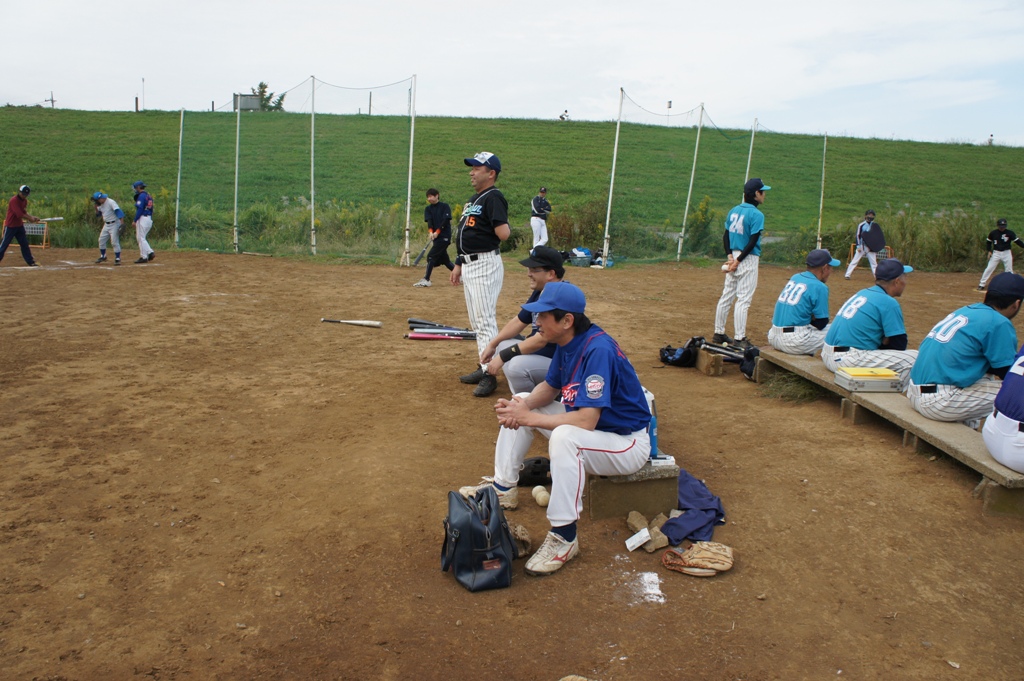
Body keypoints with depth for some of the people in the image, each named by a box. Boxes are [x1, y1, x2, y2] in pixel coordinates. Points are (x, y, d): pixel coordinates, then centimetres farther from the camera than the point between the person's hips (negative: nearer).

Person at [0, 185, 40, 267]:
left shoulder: (24, 200, 5)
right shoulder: (14, 200, -20)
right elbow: (19, 214, -27)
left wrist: (32, 217, -8)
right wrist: (30, 218, -20)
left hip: (20, 225, 7)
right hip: (11, 226, -7)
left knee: (25, 244, 9)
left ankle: (30, 261, 13)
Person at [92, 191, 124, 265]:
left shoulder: (111, 202, -17)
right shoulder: (101, 204, 8)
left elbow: (118, 212, -26)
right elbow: (98, 214, 17)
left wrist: (121, 224, -33)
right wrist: (96, 207, -2)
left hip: (114, 224, -9)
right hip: (106, 225, 9)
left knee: (115, 242, -11)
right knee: (101, 240, 12)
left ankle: (117, 259, -4)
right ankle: (103, 256, 28)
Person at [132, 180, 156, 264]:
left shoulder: (141, 196, -12)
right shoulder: (149, 196, 16)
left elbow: (139, 209, -18)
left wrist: (135, 220, -15)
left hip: (142, 218, -9)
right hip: (149, 219, 9)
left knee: (141, 238, -4)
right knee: (140, 238, 15)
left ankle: (143, 257, -3)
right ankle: (150, 252, 5)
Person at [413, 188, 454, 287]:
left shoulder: (445, 206, -3)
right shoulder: (428, 209, 11)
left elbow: (445, 221, -13)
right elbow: (429, 221, -5)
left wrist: (437, 232, -24)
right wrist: (431, 232, -24)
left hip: (444, 236, -7)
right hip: (437, 237, 7)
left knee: (431, 256, -15)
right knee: (444, 259, 11)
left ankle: (426, 280, -14)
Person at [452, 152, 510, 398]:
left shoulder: (493, 197, -13)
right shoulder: (473, 199, 17)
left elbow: (504, 233, -26)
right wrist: (459, 264, 20)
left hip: (485, 264, -11)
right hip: (469, 265, 11)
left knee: (485, 321, -10)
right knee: (476, 322, 15)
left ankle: (490, 374, -7)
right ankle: (484, 367, 24)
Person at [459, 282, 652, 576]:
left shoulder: (597, 350, -30)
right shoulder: (567, 342, -3)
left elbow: (586, 421, -36)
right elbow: (549, 387, 8)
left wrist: (528, 418, -29)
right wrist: (524, 406, -13)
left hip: (628, 444, -9)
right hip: (587, 421, 9)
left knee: (564, 436, -39)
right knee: (519, 403, 9)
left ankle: (565, 537, -26)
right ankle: (503, 488, 18)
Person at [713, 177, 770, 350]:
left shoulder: (734, 211, 9)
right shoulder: (756, 215, -13)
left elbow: (726, 236, 7)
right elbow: (752, 242, -17)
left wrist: (730, 256, 0)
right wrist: (738, 261, -12)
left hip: (734, 257, 8)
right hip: (748, 259, -7)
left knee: (727, 296, 13)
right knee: (743, 299, -5)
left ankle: (718, 333, 19)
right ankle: (739, 339, -4)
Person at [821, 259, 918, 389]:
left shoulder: (862, 293, 16)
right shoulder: (889, 303, -8)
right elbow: (900, 344, -6)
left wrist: (882, 342, 12)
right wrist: (884, 342, 11)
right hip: (849, 361, -9)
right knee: (914, 358, -9)